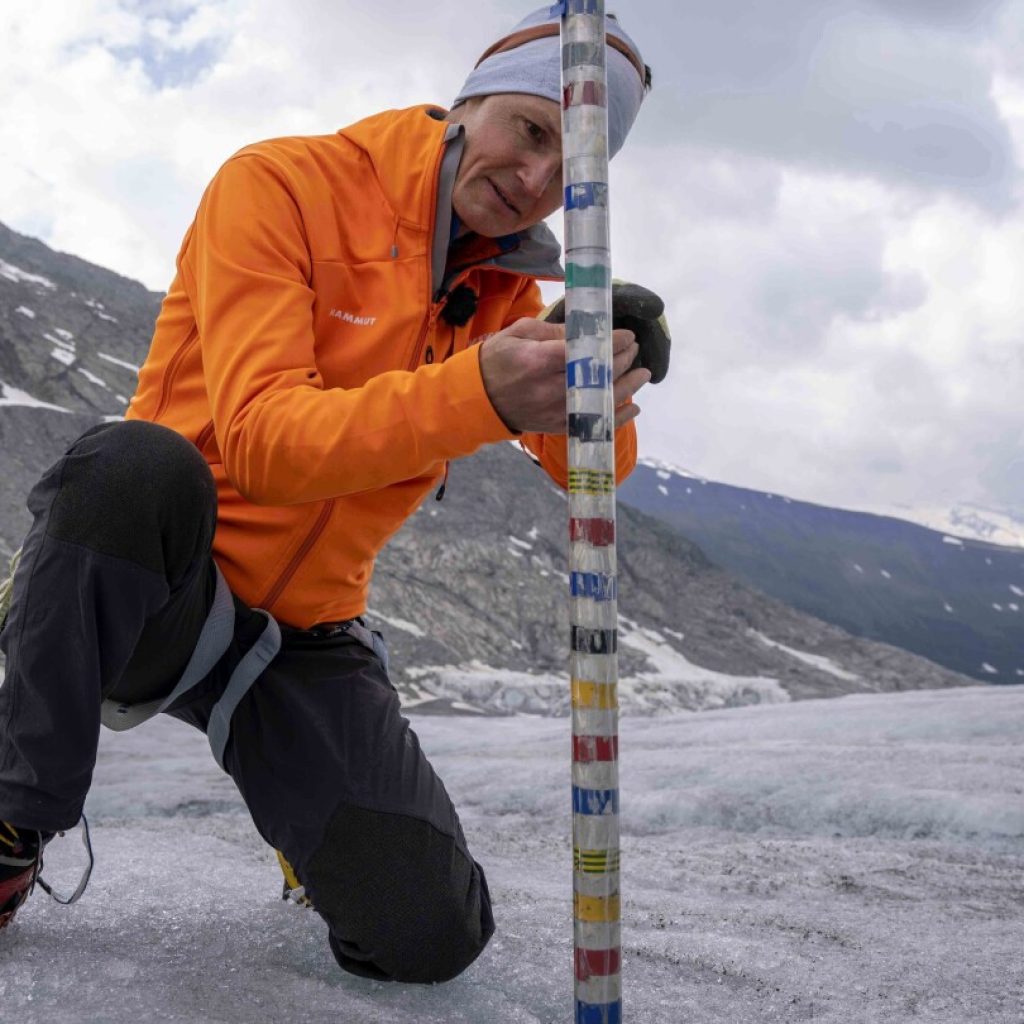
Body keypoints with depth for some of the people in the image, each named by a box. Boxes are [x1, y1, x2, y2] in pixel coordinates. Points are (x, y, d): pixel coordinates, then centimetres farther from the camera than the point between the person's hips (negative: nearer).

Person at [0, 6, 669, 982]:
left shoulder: (505, 290, 6)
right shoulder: (283, 184, -13)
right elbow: (261, 439, -25)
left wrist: (607, 387, -26)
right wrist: (479, 392, -41)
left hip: (303, 634, 4)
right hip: (137, 589, -4)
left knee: (431, 938, -10)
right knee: (138, 461, -39)